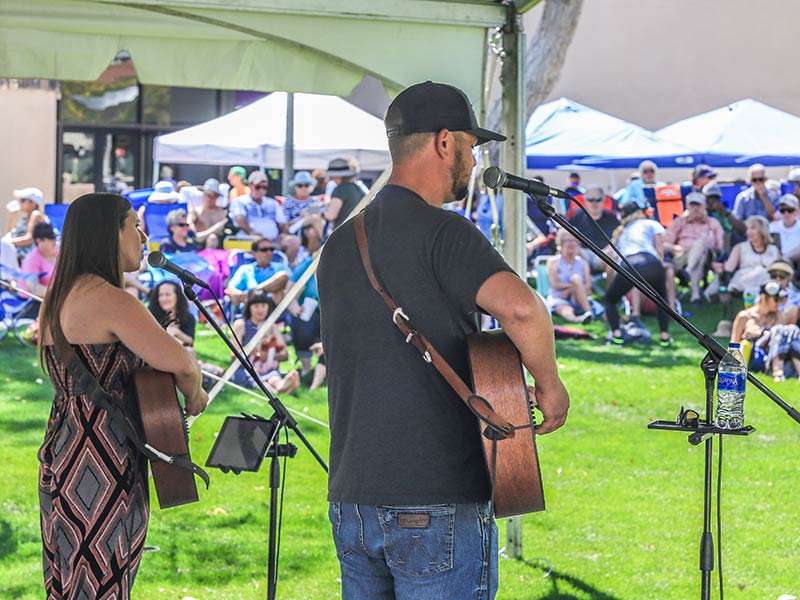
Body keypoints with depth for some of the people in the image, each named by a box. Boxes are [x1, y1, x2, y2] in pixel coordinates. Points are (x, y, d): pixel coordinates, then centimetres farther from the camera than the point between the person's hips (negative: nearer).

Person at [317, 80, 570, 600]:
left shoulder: (340, 244, 13)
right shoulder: (441, 232, -12)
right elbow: (520, 307, -28)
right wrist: (550, 385, -11)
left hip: (351, 502, 8)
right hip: (439, 506, -7)